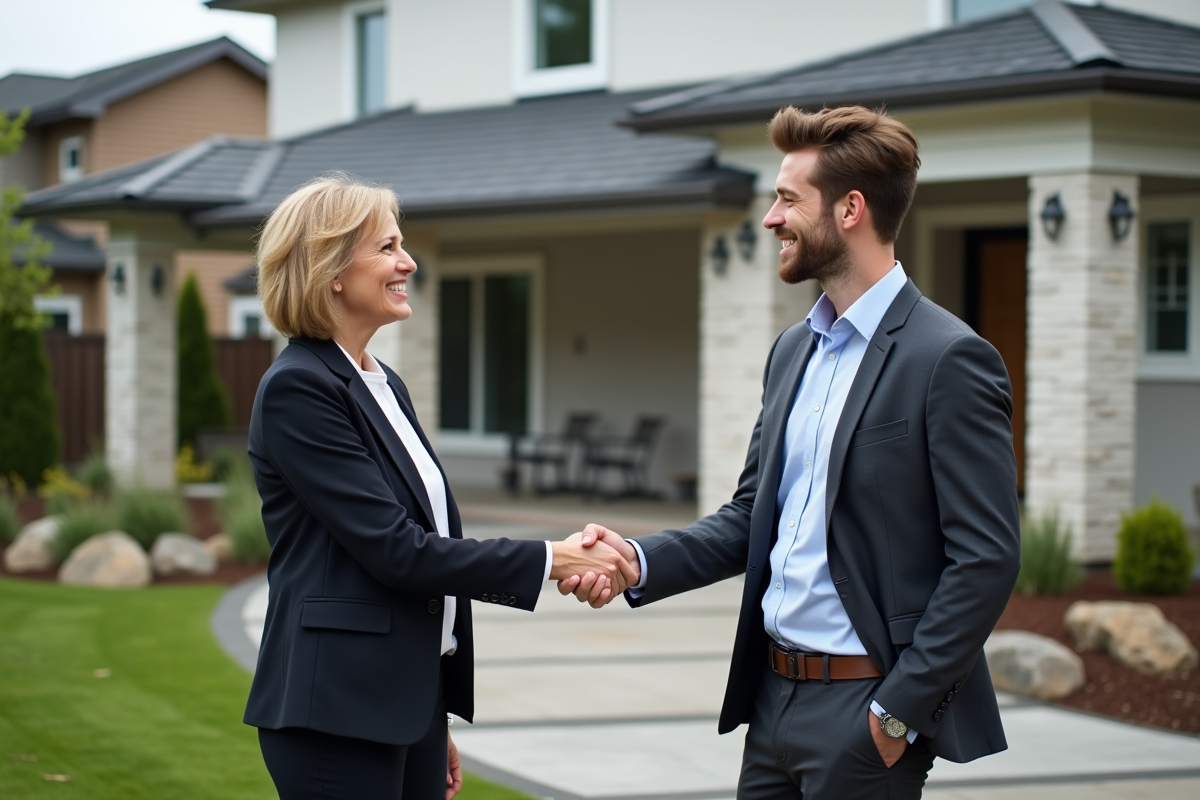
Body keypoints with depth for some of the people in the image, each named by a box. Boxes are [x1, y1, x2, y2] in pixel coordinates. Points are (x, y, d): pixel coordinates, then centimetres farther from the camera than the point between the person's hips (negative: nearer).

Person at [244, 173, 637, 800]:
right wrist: (547, 561, -15)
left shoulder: (384, 384, 15)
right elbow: (392, 547, -18)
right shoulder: (297, 388, -12)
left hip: (409, 701, 9)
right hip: (337, 711, -8)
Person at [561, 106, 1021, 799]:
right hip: (776, 694, 7)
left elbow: (986, 559, -16)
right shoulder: (793, 351, 12)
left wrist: (898, 710, -16)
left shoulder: (950, 361, -13)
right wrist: (642, 561, -1)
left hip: (865, 712, -7)